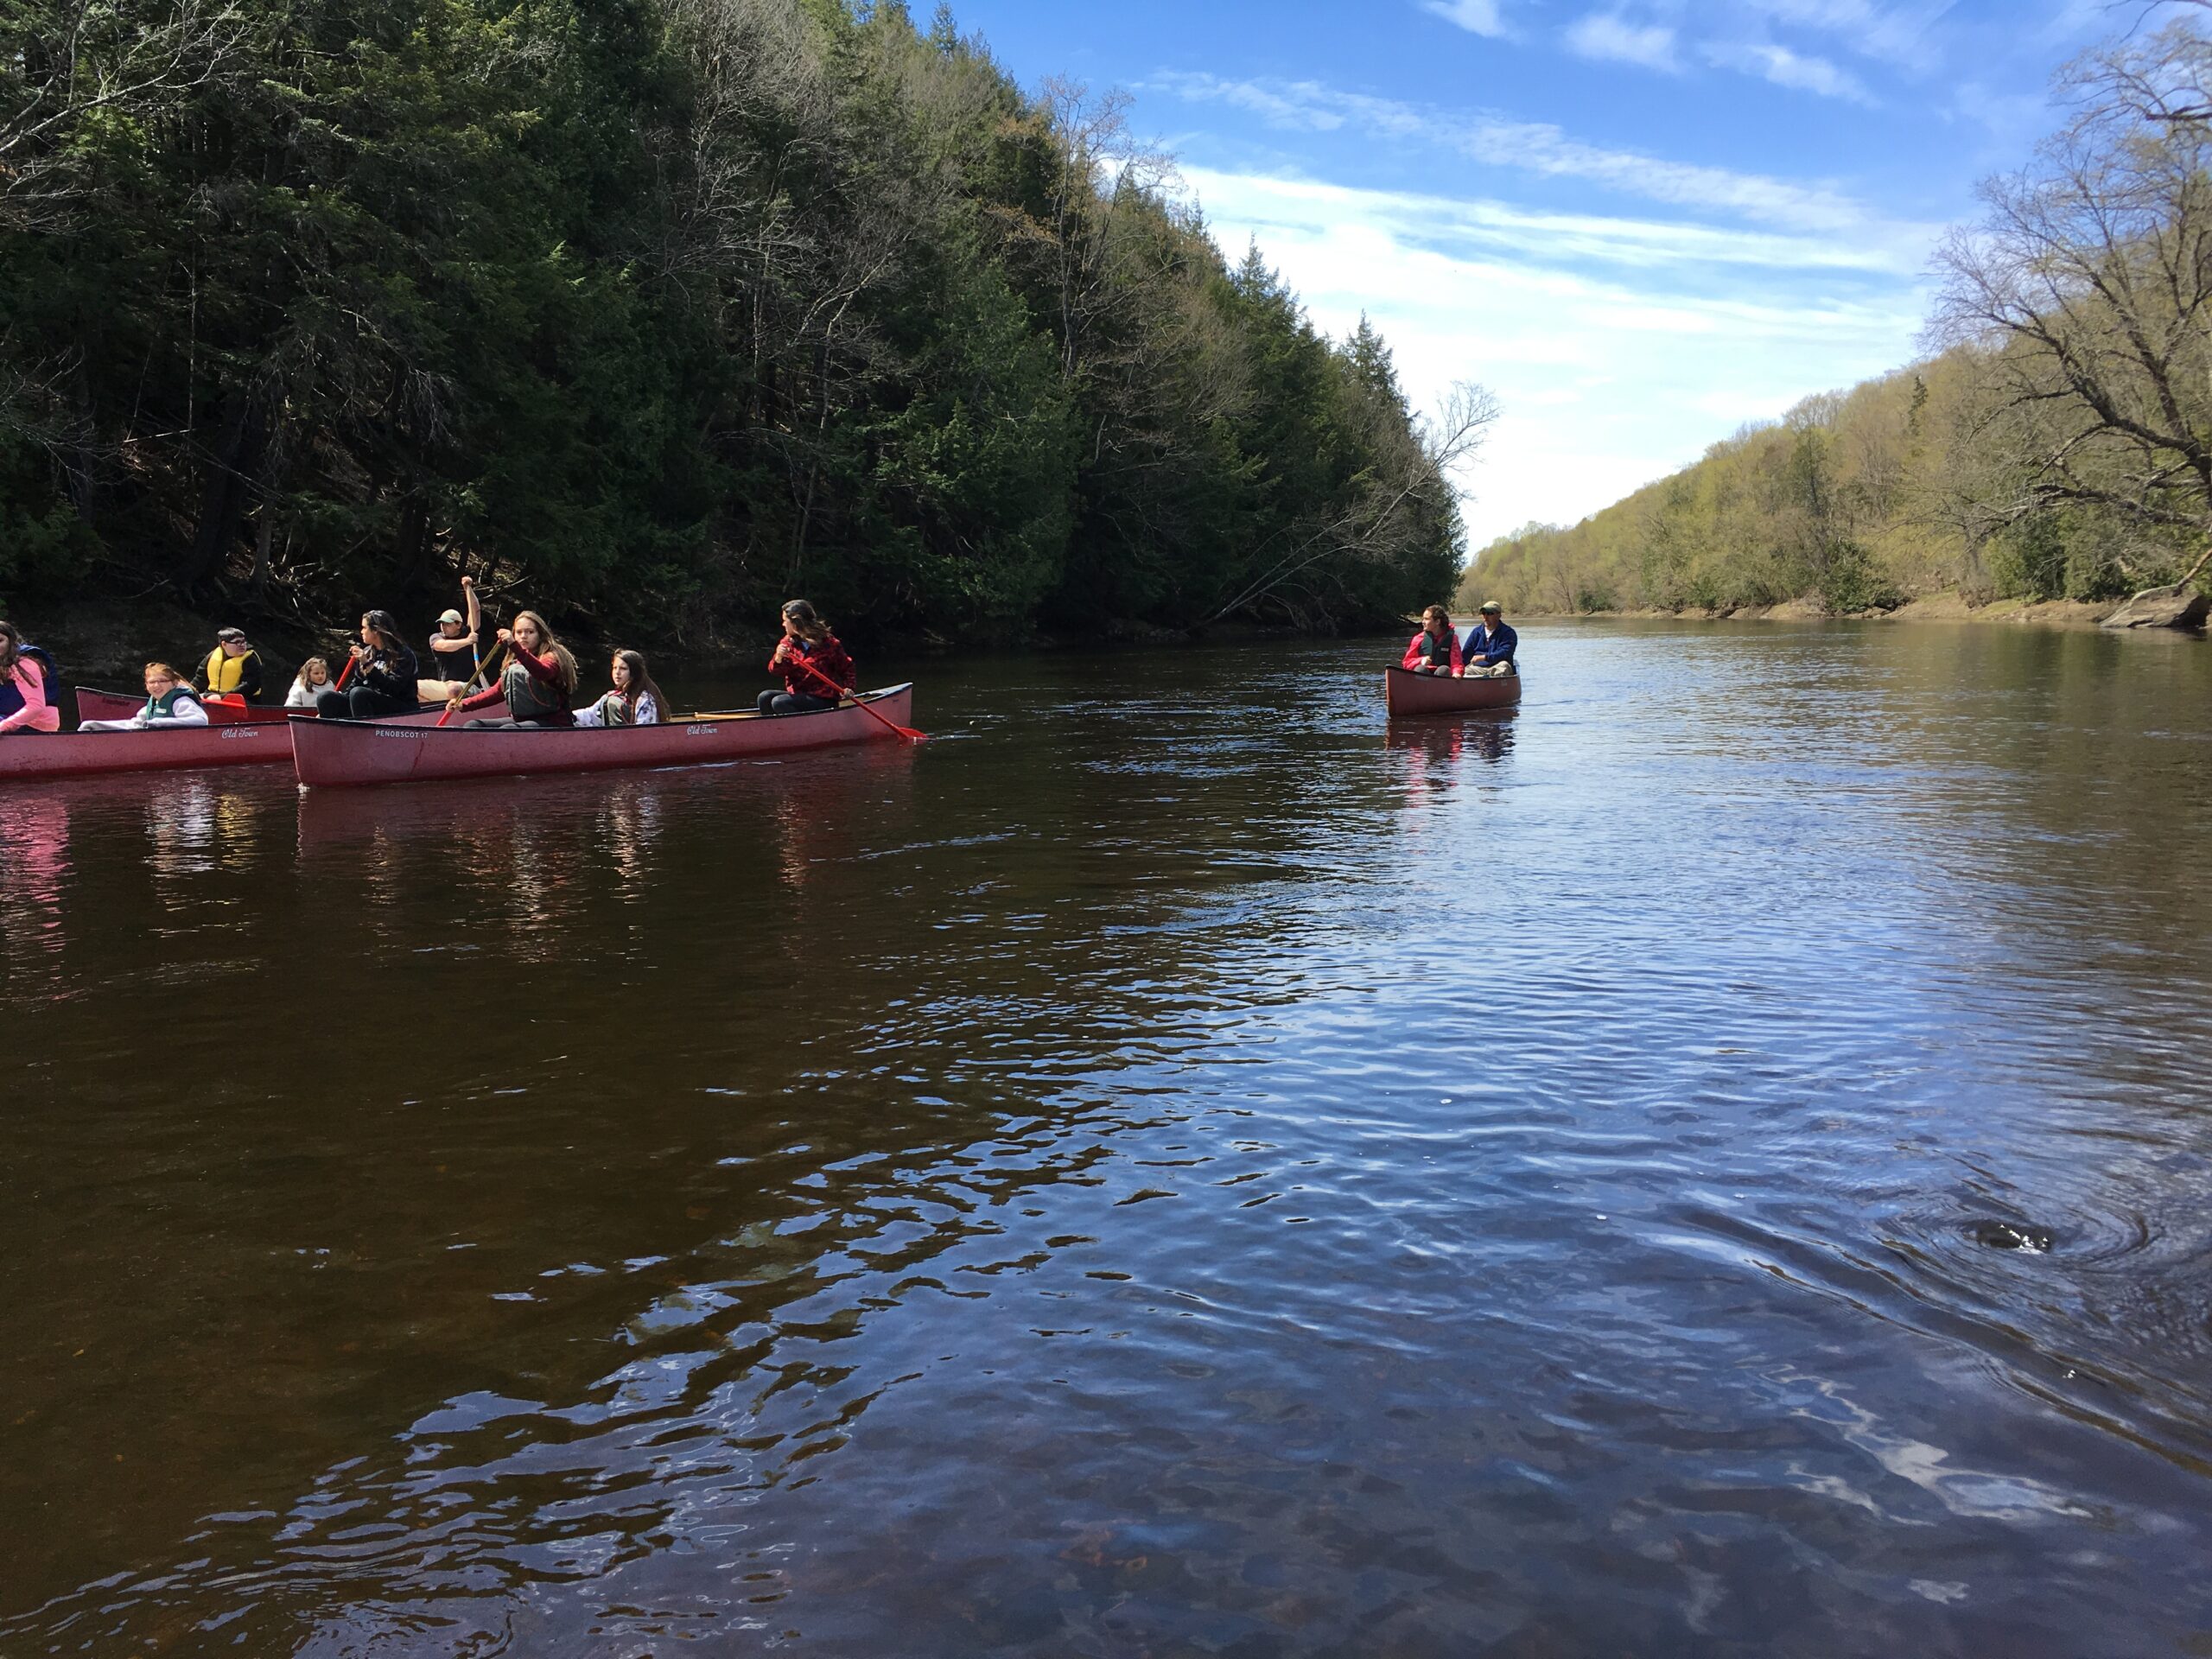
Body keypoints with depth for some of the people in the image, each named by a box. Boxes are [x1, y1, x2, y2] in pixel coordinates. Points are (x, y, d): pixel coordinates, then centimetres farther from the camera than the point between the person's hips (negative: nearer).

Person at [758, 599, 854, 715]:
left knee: (779, 702, -27)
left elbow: (846, 668, 2)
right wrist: (779, 658, -24)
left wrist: (848, 687, -15)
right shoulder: (788, 642, 7)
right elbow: (774, 670, -2)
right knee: (765, 697, -17)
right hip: (796, 695, 6)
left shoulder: (828, 643, -8)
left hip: (823, 701, -6)